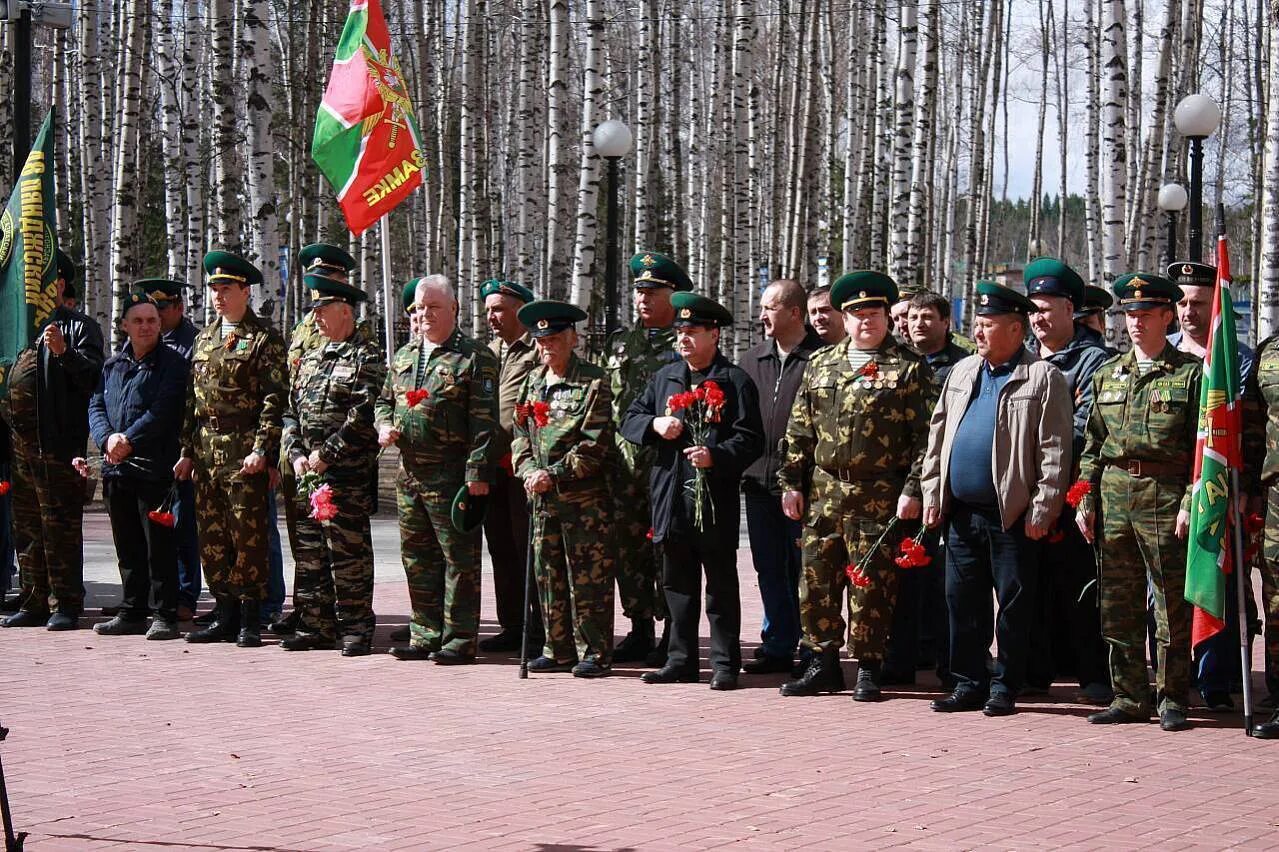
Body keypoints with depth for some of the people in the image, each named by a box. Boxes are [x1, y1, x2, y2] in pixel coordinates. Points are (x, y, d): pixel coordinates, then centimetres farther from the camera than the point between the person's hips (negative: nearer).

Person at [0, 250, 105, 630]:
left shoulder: (80, 327, 0)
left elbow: (92, 377, -12)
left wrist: (64, 352, -26)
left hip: (58, 444, -7)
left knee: (61, 526, -6)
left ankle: (68, 605, -2)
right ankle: (33, 604, 16)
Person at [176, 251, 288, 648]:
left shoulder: (265, 338, -3)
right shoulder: (205, 339, 17)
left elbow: (275, 400, -9)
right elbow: (191, 399, 19)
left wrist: (261, 450, -16)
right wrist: (187, 451, 13)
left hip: (244, 453, -7)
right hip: (206, 452, 7)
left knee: (248, 536, -5)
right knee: (211, 537, 8)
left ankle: (250, 621, 1)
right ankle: (226, 615, 16)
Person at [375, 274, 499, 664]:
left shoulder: (475, 357, -6)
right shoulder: (404, 355, 16)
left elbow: (483, 421, -11)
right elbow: (384, 401, 27)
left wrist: (478, 472, -18)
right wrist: (385, 426, 4)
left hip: (452, 477, -7)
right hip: (409, 473, 7)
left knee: (458, 558, -2)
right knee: (418, 558, 12)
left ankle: (459, 639, 4)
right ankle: (426, 635, 21)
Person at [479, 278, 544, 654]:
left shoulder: (540, 351, -6)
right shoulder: (488, 353, 19)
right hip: (492, 465, 8)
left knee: (528, 547, -4)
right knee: (501, 549, 11)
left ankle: (539, 629, 2)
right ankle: (511, 626, 18)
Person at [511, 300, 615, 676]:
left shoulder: (594, 382, -6)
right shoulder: (532, 382, 14)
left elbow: (594, 444, -13)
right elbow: (520, 433, 14)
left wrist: (554, 475, -16)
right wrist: (529, 471, -4)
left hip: (585, 497, -6)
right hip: (543, 497, 6)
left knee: (588, 577, -3)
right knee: (548, 575, 10)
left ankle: (595, 653, 4)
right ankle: (559, 650, 19)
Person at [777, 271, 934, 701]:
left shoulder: (910, 368, 0)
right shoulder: (821, 365, 13)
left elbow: (924, 435, -5)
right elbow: (799, 431, 14)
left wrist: (913, 490, -11)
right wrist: (792, 483, 8)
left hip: (880, 500, -4)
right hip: (823, 495, 4)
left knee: (871, 584, -1)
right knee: (817, 580, 6)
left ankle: (868, 669, 10)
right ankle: (824, 664, 17)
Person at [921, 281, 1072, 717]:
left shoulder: (1043, 378, -5)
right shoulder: (962, 372, 14)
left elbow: (1054, 452, -9)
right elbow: (938, 435, 16)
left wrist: (1042, 511, -13)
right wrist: (933, 493, 9)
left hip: (1013, 517, -6)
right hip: (962, 513, 6)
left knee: (1014, 605, 2)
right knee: (962, 601, 9)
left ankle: (1004, 687, 11)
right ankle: (969, 684, 18)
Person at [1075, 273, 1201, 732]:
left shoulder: (1190, 372, 0)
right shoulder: (1107, 374, 14)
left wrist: (1191, 502, -13)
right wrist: (1085, 499, 9)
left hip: (1165, 496, -5)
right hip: (1114, 494, 5)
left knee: (1172, 605, -1)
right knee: (1118, 605, 7)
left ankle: (1173, 700, 7)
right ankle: (1129, 698, 15)